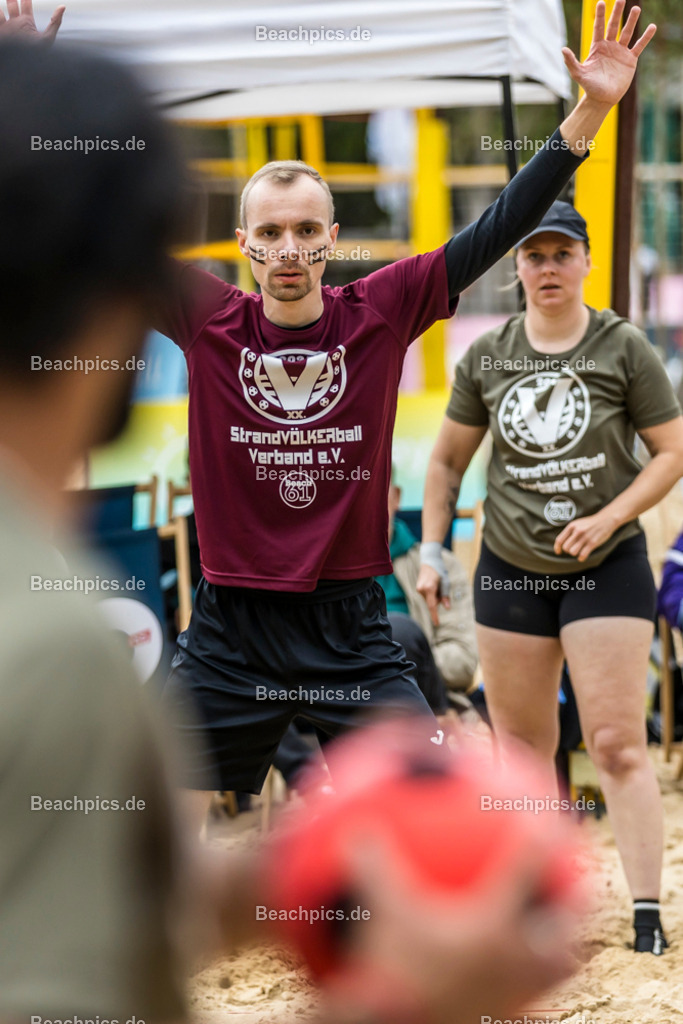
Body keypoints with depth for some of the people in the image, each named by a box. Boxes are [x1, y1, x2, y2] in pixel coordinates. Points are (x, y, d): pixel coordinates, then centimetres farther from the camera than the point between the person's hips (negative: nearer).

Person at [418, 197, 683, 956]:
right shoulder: (486, 357, 4)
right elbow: (448, 459, 14)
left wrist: (610, 517, -16)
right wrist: (430, 550, 7)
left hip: (607, 568, -3)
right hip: (510, 570, 3)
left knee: (617, 742, -9)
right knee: (521, 745, 7)